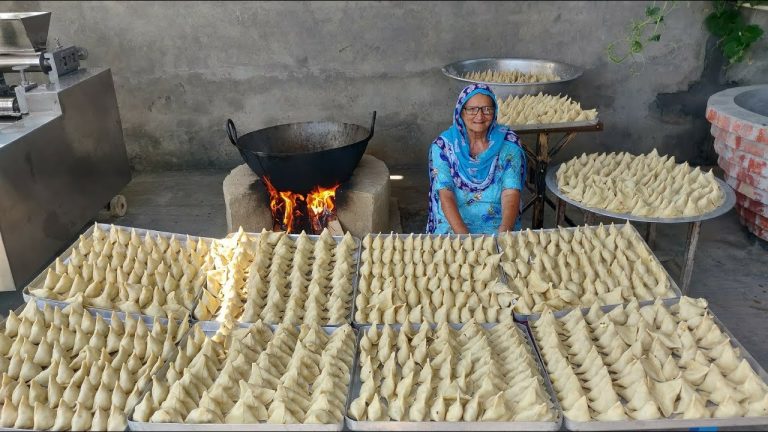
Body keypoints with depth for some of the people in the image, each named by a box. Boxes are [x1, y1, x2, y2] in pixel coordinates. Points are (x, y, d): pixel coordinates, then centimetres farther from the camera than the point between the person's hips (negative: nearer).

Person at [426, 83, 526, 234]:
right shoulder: (443, 145, -1)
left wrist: (503, 234, -26)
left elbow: (511, 194, -8)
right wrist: (464, 237, -24)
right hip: (453, 224, -1)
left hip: (497, 224, 1)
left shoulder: (508, 144, 0)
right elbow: (445, 196, -10)